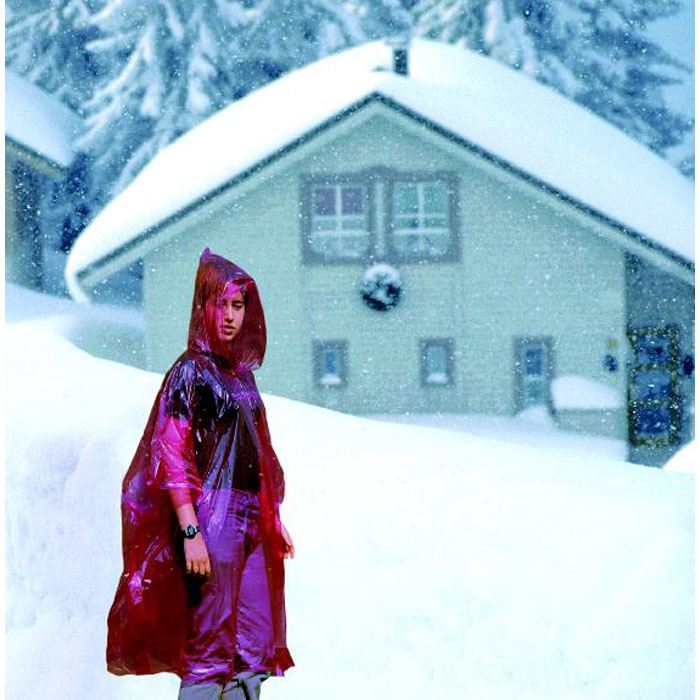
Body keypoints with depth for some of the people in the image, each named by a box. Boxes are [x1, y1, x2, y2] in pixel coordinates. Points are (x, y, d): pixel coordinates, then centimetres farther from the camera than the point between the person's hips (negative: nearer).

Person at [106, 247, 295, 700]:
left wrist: (274, 520, 19)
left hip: (252, 522, 8)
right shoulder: (190, 373, -8)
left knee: (252, 648, 7)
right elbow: (172, 457, -14)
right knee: (209, 646, -7)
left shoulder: (241, 373, 14)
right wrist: (190, 532, -20)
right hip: (212, 521, -8)